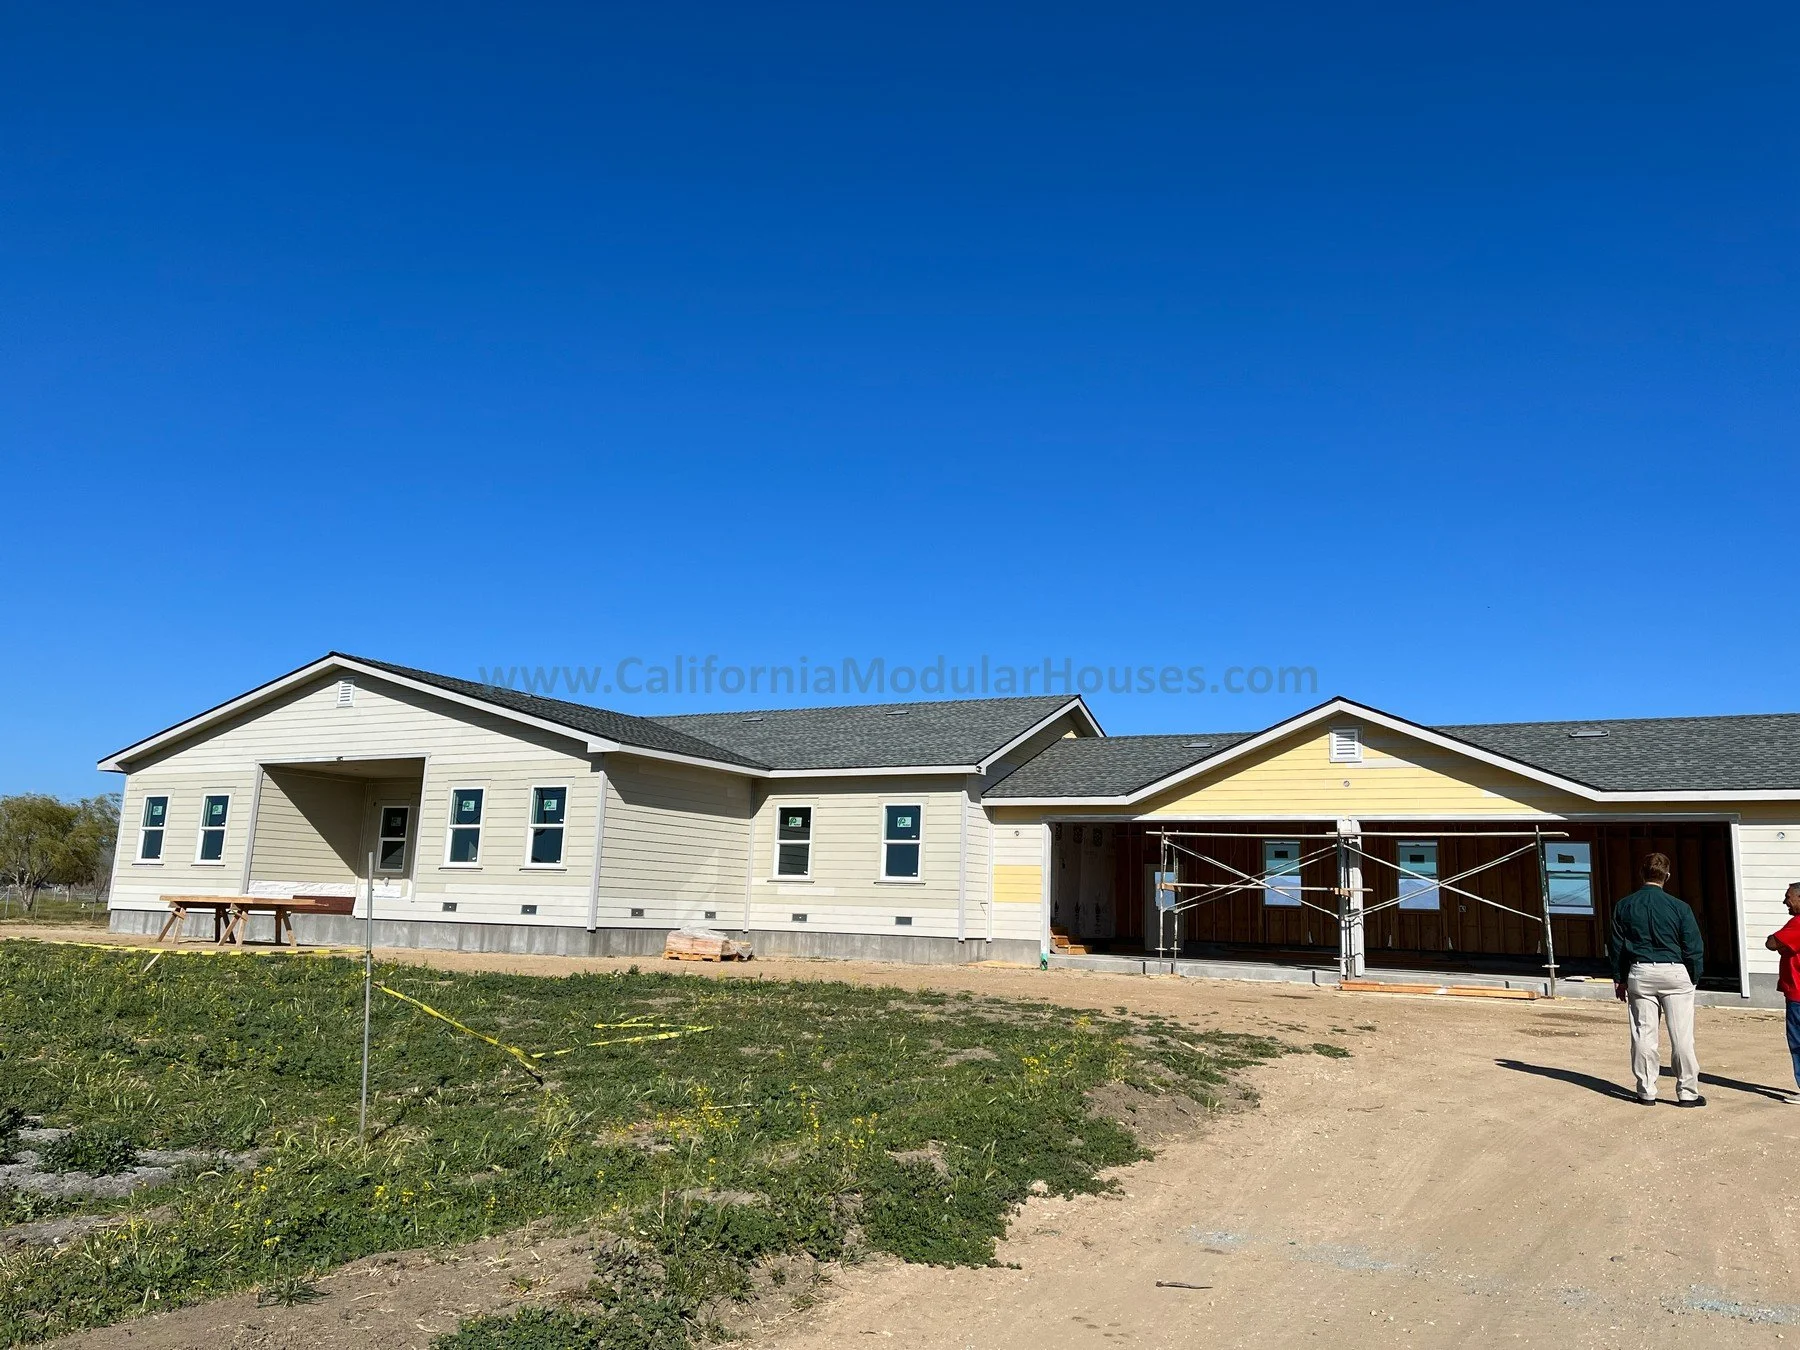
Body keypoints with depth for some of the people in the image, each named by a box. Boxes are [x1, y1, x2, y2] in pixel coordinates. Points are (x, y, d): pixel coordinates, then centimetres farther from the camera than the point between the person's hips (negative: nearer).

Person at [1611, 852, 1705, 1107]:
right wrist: (1693, 978, 10)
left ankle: (1646, 1092, 13)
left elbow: (1617, 945, 6)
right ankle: (1687, 1093, 10)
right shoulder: (1679, 907, -6)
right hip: (1674, 972, -2)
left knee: (1643, 1035, 7)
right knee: (1681, 1036, 5)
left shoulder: (1624, 906, 1)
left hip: (1639, 973, 2)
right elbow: (1693, 948, -3)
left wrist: (1619, 978, 14)